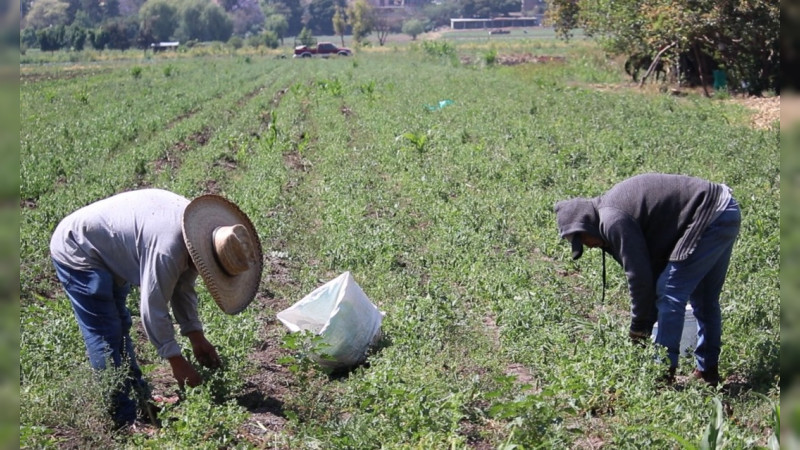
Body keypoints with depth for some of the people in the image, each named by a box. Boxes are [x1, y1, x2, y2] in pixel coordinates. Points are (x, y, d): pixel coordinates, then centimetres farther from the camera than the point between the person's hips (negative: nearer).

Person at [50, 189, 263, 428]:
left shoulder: (200, 229, -7)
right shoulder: (167, 250, -35)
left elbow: (182, 289, 4)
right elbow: (153, 308, -28)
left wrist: (196, 336, 0)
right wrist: (176, 360, -19)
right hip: (76, 252, -10)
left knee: (119, 327, 18)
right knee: (105, 338, -10)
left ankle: (138, 398, 29)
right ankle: (124, 421, -5)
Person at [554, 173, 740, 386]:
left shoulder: (612, 219, -15)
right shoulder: (615, 207, 16)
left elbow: (639, 274, -14)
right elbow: (652, 266, 20)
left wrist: (639, 327, 0)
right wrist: (644, 324, 18)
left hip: (711, 216, -11)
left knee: (670, 293, -5)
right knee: (705, 299, 18)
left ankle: (663, 370, 1)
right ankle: (708, 369, 27)